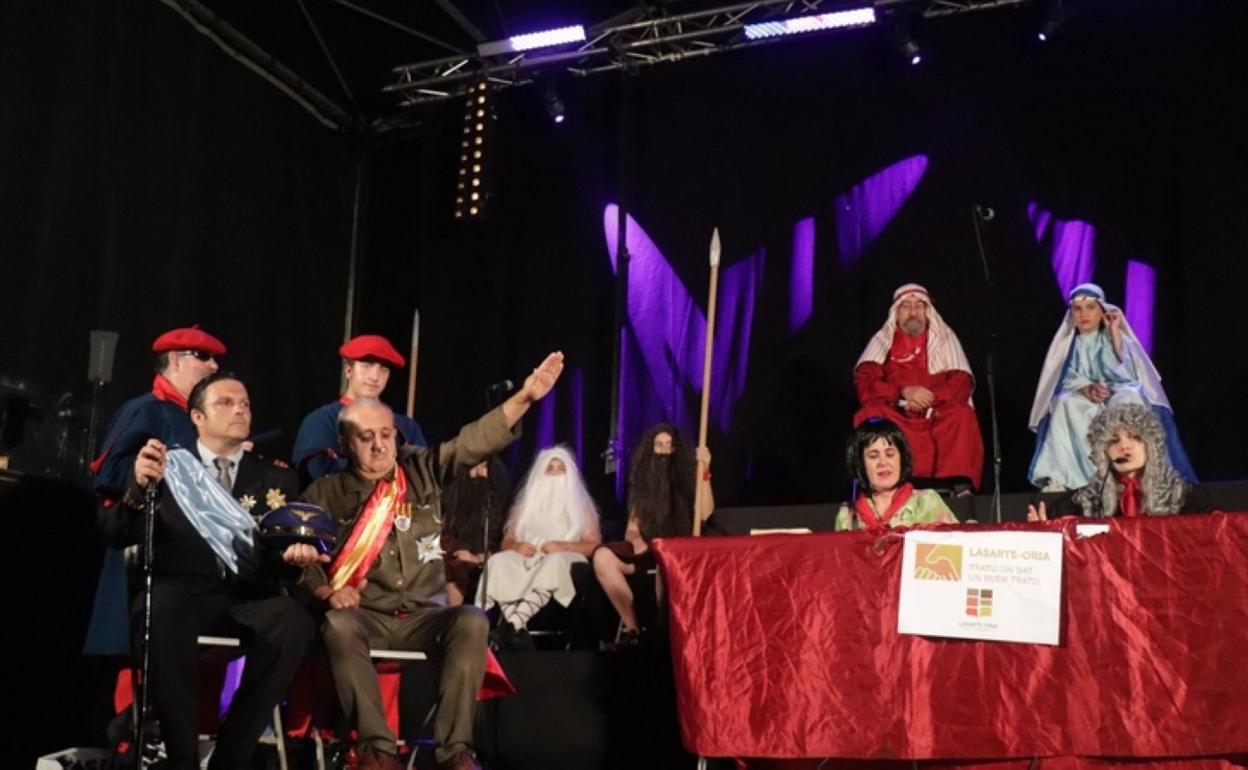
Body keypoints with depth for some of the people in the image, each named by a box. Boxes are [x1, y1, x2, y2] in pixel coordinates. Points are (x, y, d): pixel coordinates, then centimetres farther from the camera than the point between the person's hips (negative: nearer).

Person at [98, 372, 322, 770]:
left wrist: (296, 555, -14)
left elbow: (288, 542, 11)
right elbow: (116, 535, 4)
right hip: (182, 592, -1)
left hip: (248, 599, 2)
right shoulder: (165, 464, 13)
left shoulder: (276, 476, 18)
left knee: (295, 618, -32)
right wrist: (139, 486, -16)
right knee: (164, 609, -38)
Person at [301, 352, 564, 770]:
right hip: (366, 616, -1)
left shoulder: (422, 471, 11)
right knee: (338, 625, -36)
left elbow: (476, 440, 1)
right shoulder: (325, 493, 8)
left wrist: (525, 396, -11)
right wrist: (327, 592, -16)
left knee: (473, 621, -29)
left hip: (424, 615, 2)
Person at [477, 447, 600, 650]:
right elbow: (506, 542, 20)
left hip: (563, 561, -2)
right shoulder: (526, 504, 24)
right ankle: (518, 629, -49)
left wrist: (564, 546, -12)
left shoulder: (580, 506, 18)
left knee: (556, 561, -40)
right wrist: (517, 546, -6)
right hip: (526, 560, 2)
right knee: (498, 561, -31)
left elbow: (594, 545, 7)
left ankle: (511, 624, -53)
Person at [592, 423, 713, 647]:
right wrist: (636, 539, -10)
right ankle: (631, 625, -20)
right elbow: (631, 528, 14)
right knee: (602, 556, -24)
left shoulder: (687, 478, 5)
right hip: (648, 551, 4)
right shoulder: (643, 483, 15)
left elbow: (704, 513, -13)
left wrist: (704, 471, -19)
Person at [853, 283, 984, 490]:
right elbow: (864, 382, -5)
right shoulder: (882, 340, 8)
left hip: (937, 418, 0)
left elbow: (962, 384, -2)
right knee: (870, 415, -31)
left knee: (961, 415, -30)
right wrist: (905, 392, -21)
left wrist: (928, 397, -19)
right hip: (895, 419, 0)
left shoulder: (945, 338, 9)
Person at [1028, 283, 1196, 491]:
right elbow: (1066, 379, -2)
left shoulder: (1116, 337, 8)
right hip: (1082, 405, 1)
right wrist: (1087, 389, -23)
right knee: (1064, 403, -34)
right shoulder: (1067, 343, 12)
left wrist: (1115, 333, -9)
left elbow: (1127, 374, -10)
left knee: (1128, 399, -36)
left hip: (1119, 398, -1)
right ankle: (1058, 478, -42)